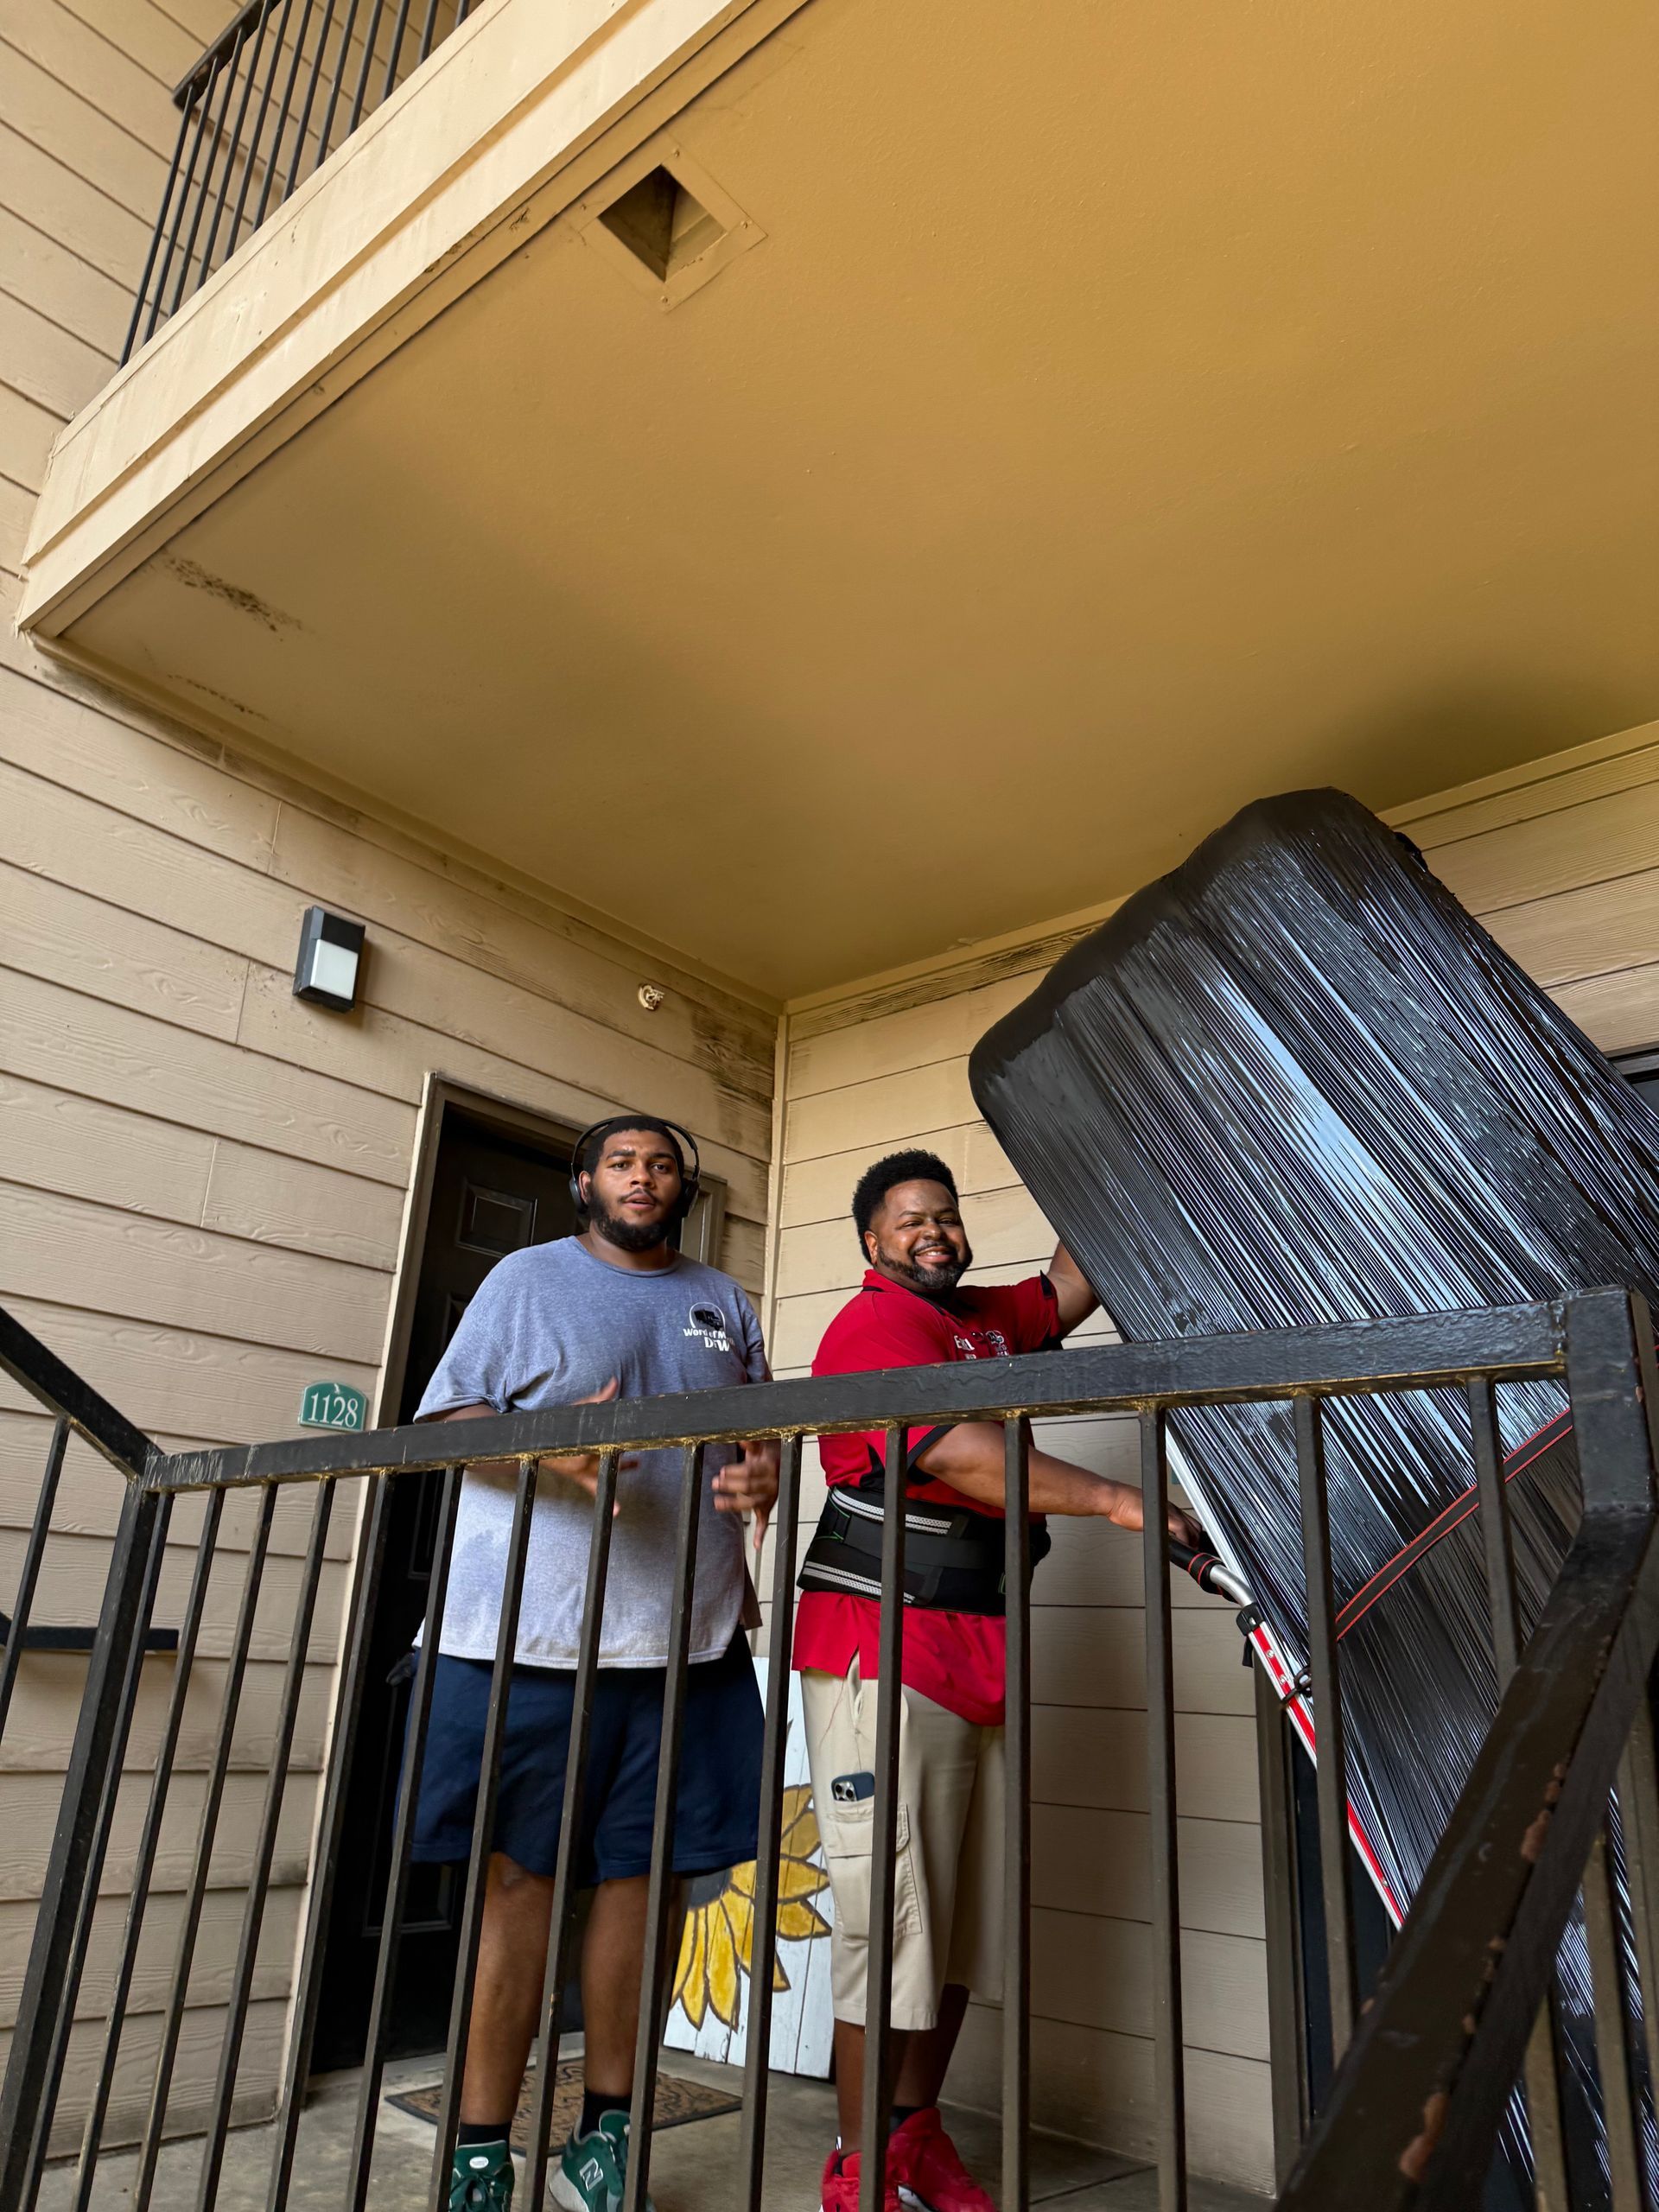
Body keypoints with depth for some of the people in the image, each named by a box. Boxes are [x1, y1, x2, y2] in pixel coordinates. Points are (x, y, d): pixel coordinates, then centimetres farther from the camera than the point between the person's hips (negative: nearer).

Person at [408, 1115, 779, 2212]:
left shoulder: (723, 1301, 16)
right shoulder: (528, 1278, 5)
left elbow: (761, 1434, 19)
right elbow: (450, 1422, -1)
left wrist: (763, 1474, -5)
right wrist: (550, 1447, -19)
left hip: (689, 1634, 4)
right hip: (530, 1631, -3)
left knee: (647, 1877, 9)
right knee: (515, 1877, 2)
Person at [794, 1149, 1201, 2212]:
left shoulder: (981, 1315, 17)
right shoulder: (873, 1325, -10)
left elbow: (1072, 1287, 27)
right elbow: (952, 1450, -24)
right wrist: (1114, 1499, -30)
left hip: (981, 1654, 9)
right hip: (883, 1652, -8)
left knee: (967, 1912, 13)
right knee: (891, 1909, -3)